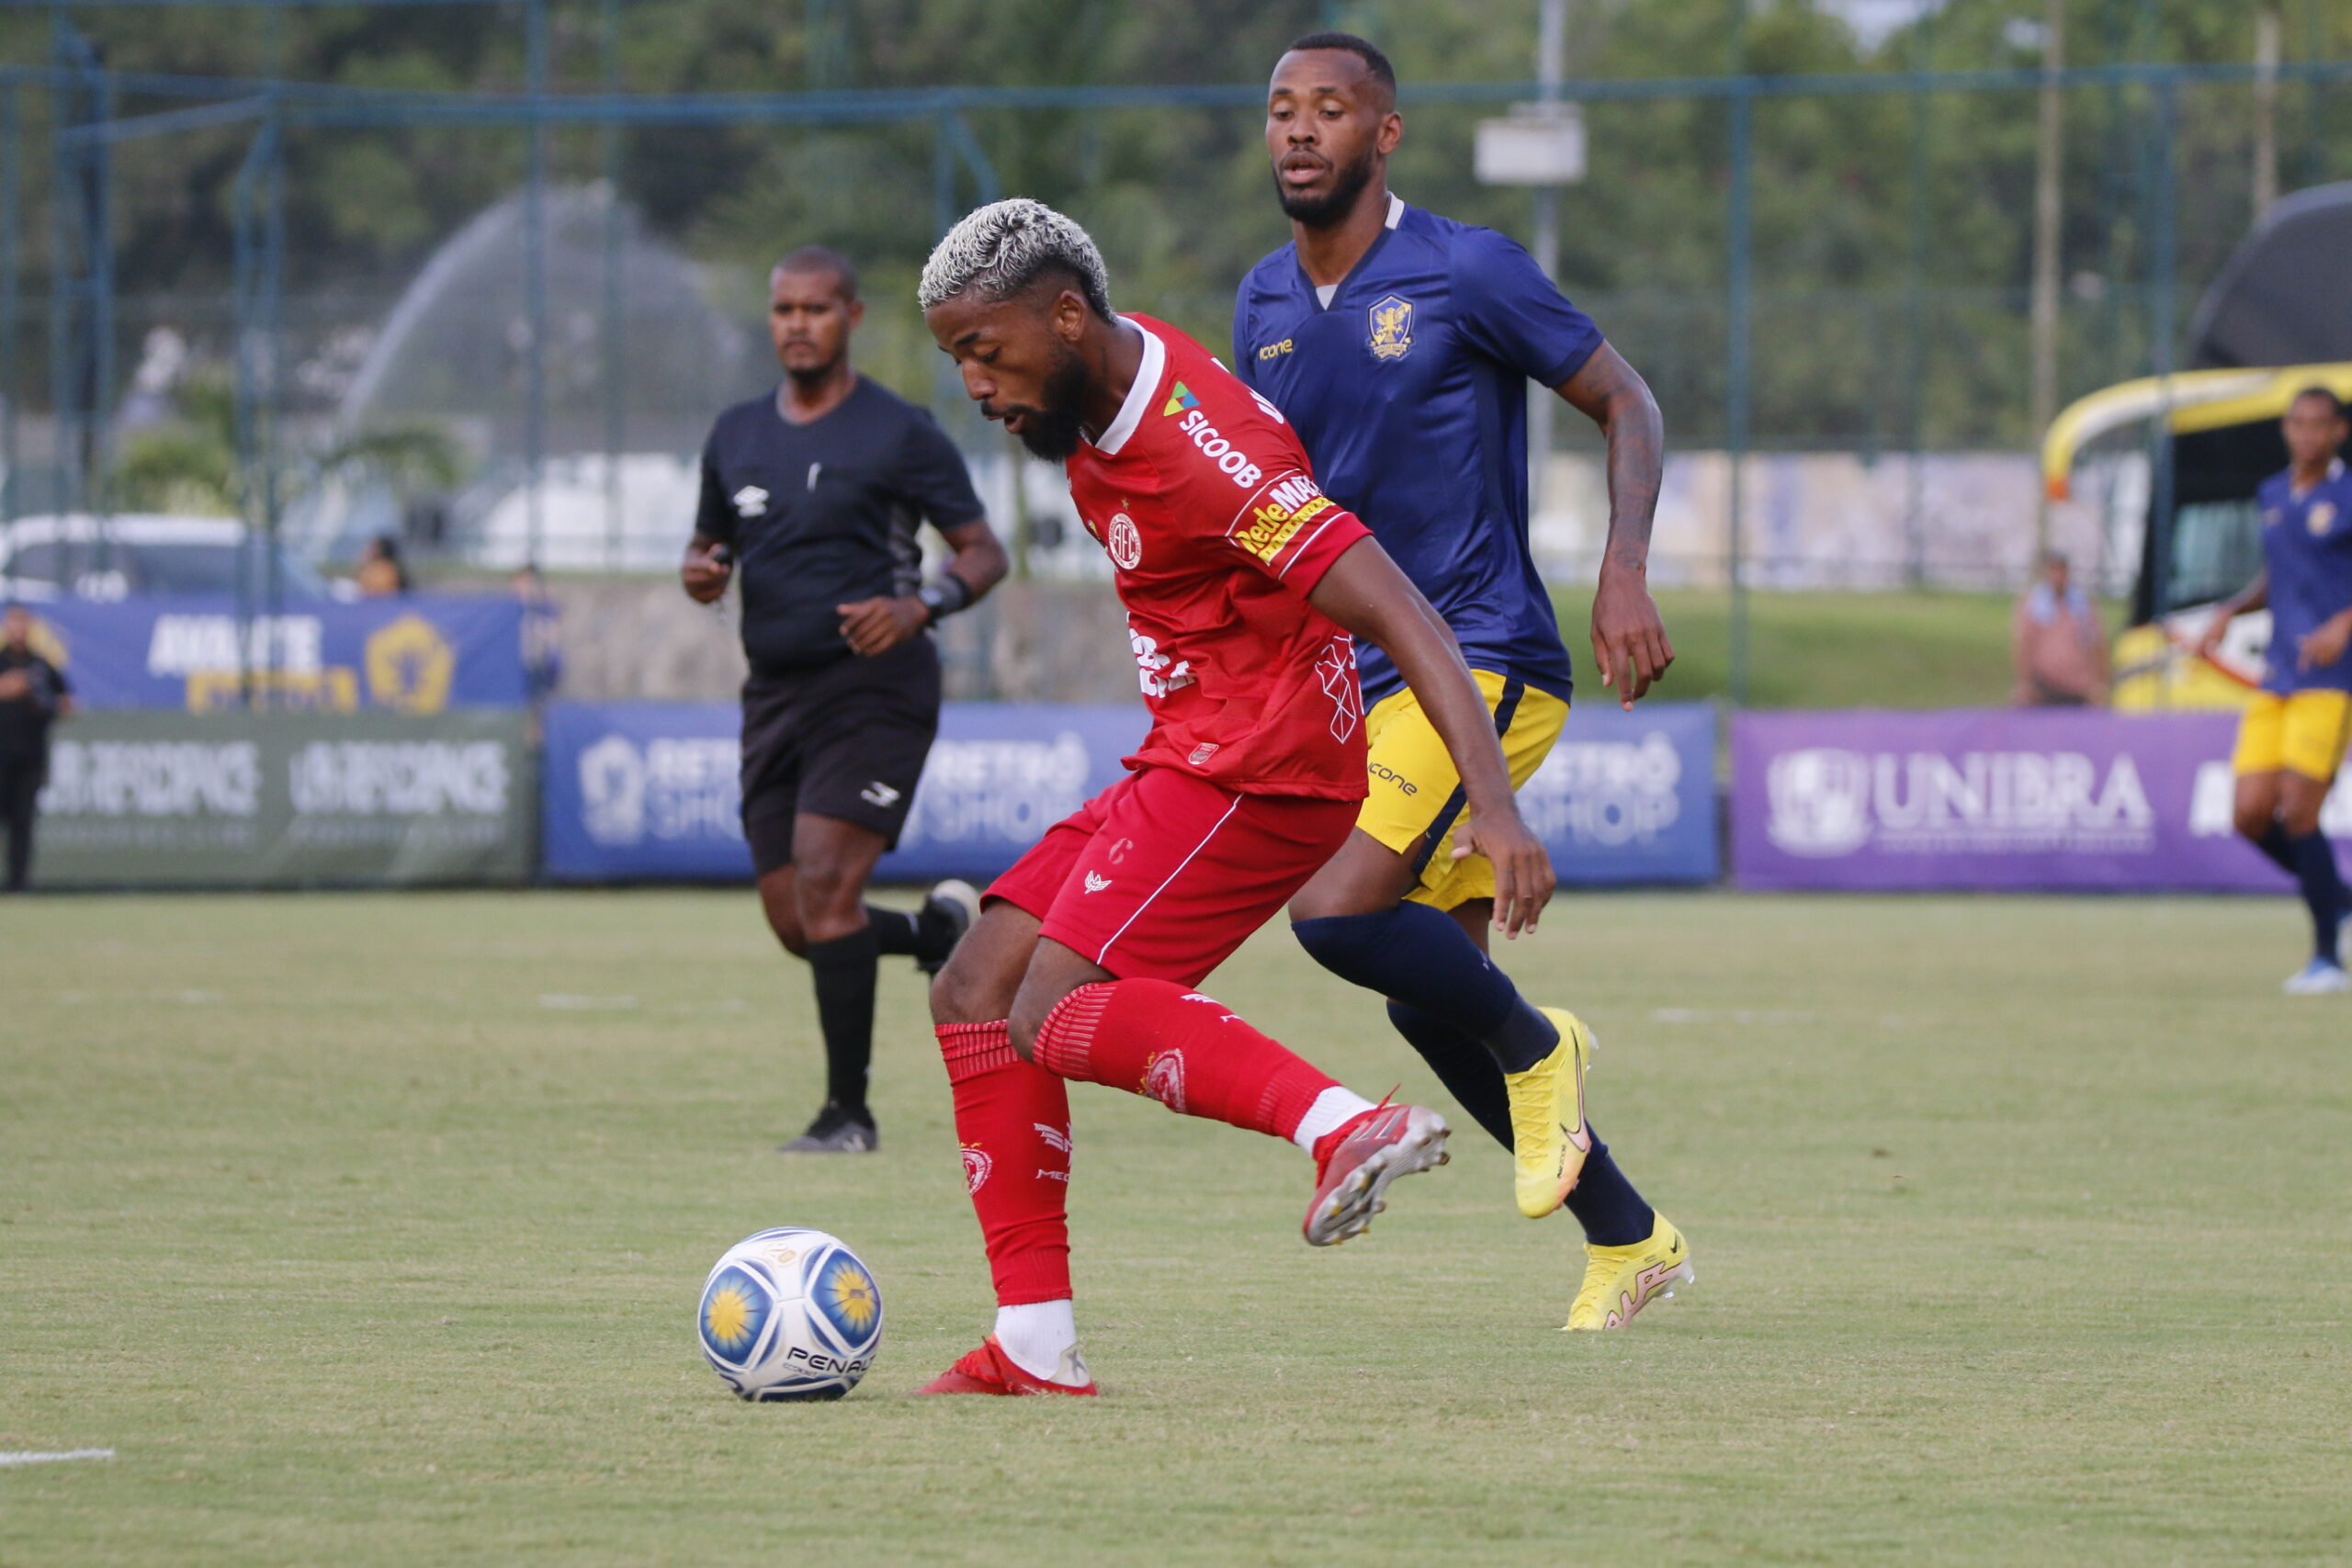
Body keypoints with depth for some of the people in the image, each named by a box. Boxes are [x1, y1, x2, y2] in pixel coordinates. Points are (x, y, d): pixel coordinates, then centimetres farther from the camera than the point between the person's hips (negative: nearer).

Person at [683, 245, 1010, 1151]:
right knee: (796, 924, 3)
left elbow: (983, 552, -1)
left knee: (824, 886, -19)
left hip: (874, 690, -6)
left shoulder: (900, 435, -4)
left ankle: (849, 1112, -12)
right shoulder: (736, 437, 13)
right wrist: (701, 573, -1)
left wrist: (921, 605, -21)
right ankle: (939, 932, 34)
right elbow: (711, 546, 24)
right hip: (775, 694, 6)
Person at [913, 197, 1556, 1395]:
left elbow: (1397, 614, -27)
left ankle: (1344, 1124, -38)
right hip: (1188, 761, 10)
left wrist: (1494, 804, -36)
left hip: (1255, 768, -10)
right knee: (973, 995, 5)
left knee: (1060, 1016, -25)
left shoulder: (1202, 448, -23)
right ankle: (1036, 1343, 3)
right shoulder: (1096, 402, 7)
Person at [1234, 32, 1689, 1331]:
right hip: (1362, 685, 7)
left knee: (1335, 912, -25)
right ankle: (1628, 1239, 22)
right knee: (1429, 1003, 8)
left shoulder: (1464, 273, -10)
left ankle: (1535, 1050, 1)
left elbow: (1626, 405, -3)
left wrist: (1624, 574, -16)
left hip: (1483, 663, -7)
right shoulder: (1264, 307, 10)